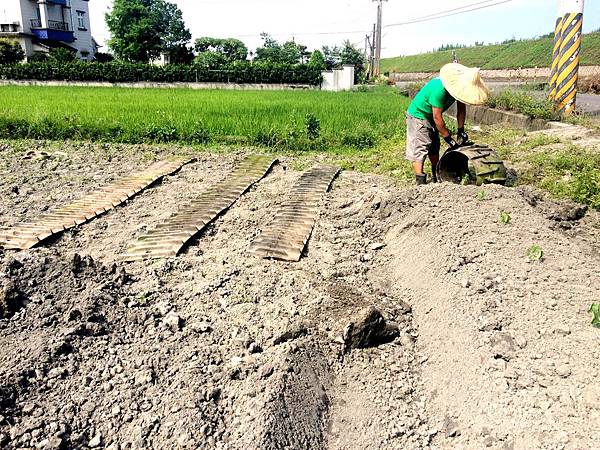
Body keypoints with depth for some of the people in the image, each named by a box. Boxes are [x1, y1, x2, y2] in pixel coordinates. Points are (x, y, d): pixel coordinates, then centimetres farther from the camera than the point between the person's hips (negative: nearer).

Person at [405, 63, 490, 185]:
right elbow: (437, 117, -32)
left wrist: (461, 130, -5)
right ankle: (420, 182, -15)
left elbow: (461, 108, -1)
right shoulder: (439, 89, -38)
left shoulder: (461, 87, -15)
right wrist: (449, 139, -25)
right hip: (418, 115, -9)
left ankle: (437, 178, 28)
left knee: (434, 147, 16)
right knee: (419, 149, -13)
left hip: (430, 118, 9)